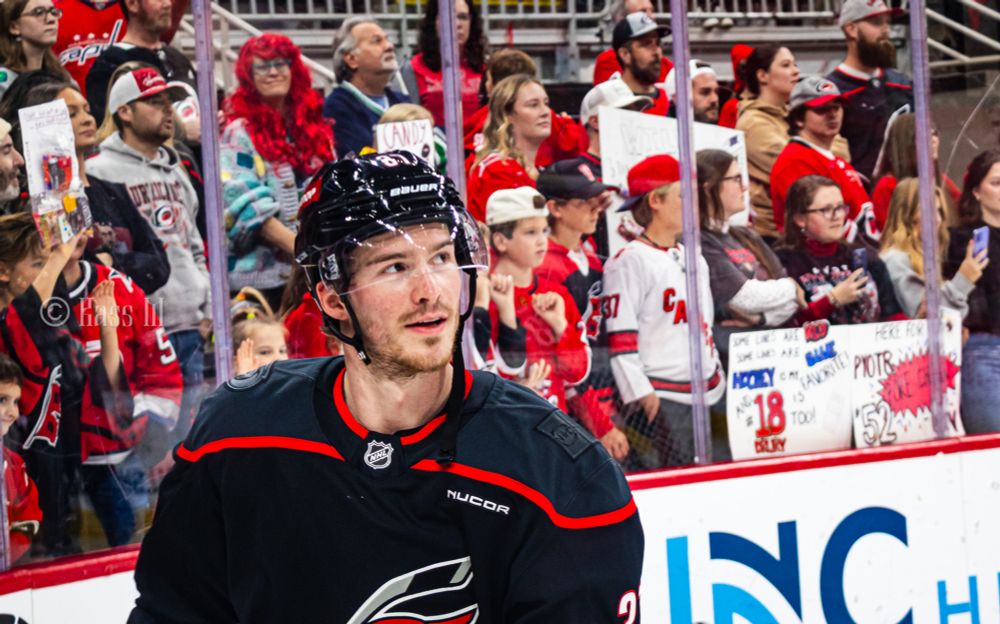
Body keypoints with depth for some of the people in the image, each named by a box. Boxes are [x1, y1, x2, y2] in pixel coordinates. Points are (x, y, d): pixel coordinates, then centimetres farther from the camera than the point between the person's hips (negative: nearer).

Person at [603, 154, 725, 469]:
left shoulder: (694, 259, 18)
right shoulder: (629, 262, -9)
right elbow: (620, 336, -13)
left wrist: (717, 378, 20)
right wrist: (641, 394, -15)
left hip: (703, 395, 8)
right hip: (659, 399, -8)